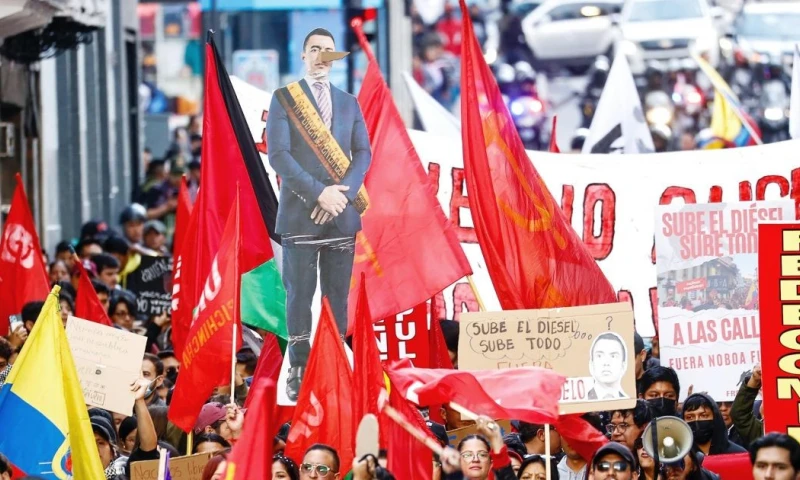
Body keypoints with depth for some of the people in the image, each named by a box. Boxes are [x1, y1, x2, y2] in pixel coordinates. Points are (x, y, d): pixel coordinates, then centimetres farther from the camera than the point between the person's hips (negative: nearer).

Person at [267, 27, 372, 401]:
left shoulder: (349, 103, 15)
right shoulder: (284, 98, 3)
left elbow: (363, 153, 8)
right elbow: (278, 153, -7)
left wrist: (344, 191, -11)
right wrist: (318, 192, -15)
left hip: (342, 213, 3)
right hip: (300, 213, -3)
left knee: (337, 296, 3)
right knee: (300, 295, -3)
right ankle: (299, 371, 1)